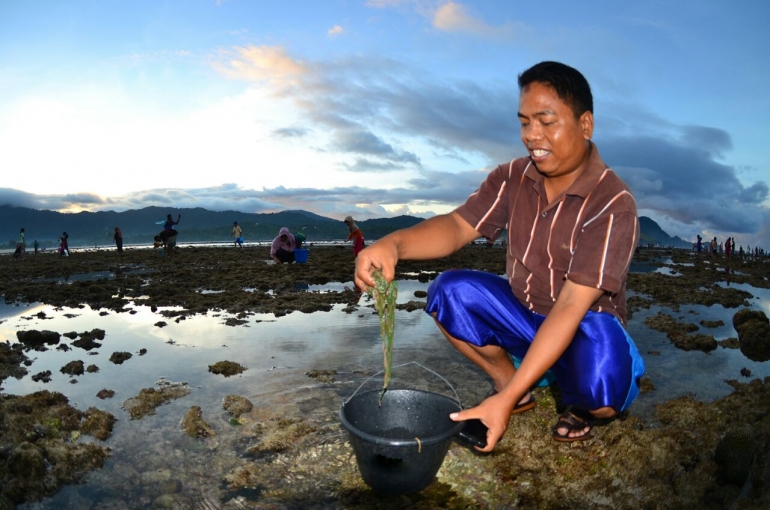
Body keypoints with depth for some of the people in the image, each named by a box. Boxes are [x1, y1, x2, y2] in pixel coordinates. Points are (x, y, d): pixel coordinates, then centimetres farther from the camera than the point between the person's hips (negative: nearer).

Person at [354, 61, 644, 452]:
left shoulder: (613, 204, -24)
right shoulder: (512, 178, -7)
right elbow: (458, 226, -17)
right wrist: (394, 243, -41)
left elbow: (570, 309, -31)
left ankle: (578, 405, 3)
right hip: (523, 315, 5)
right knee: (449, 291, -20)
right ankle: (507, 380, 2)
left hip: (587, 331, -4)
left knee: (602, 384, -37)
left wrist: (505, 401, -37)